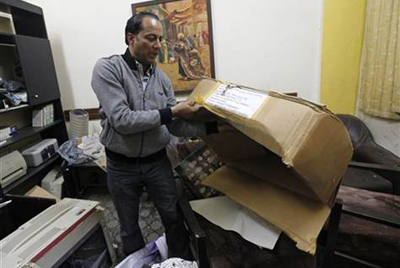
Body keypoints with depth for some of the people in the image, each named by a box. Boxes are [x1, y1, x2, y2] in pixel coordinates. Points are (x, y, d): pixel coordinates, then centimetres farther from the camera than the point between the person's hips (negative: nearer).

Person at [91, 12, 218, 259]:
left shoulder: (162, 78, 0)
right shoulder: (108, 68, -14)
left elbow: (174, 125, -2)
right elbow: (121, 120, -25)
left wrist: (212, 127, -14)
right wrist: (171, 111, -25)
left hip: (157, 161, 3)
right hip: (121, 166, -2)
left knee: (174, 218, 16)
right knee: (129, 227, 19)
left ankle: (184, 262, 41)